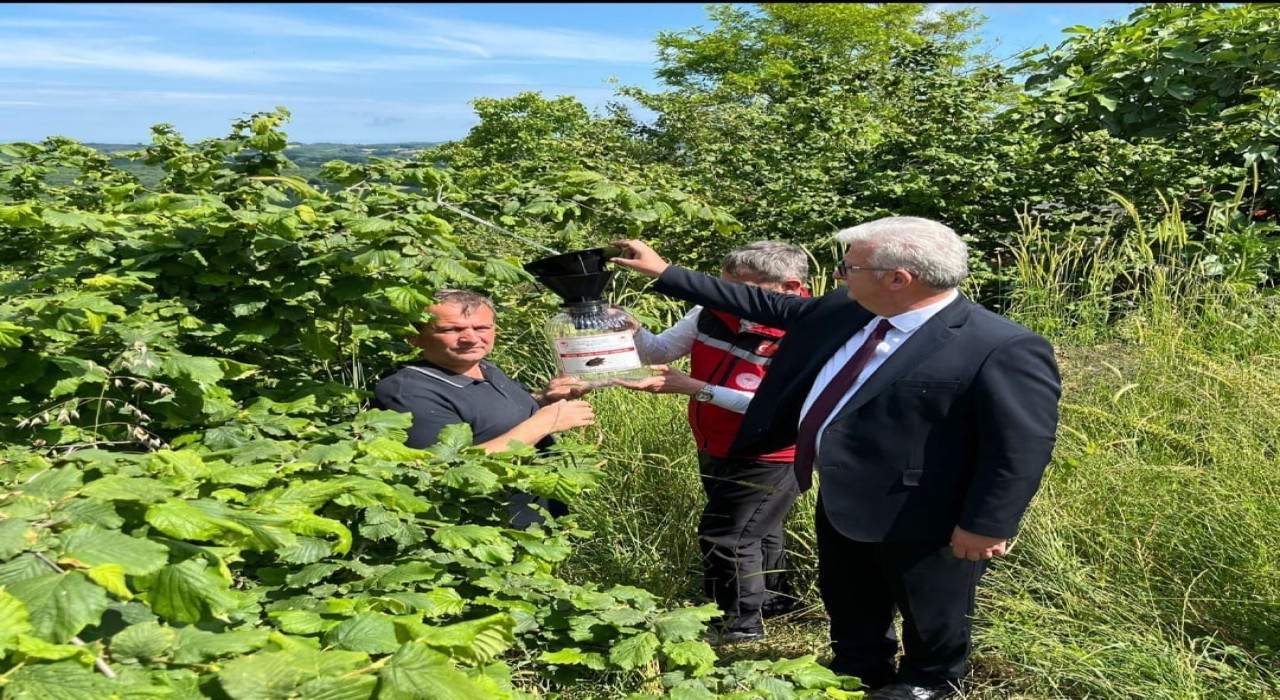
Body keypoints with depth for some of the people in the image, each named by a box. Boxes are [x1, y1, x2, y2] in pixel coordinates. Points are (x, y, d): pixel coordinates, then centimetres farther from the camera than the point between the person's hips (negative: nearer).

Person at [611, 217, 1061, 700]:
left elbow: (1023, 448, -22)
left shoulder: (1004, 350, -26)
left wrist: (986, 527, -20)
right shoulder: (845, 311, -4)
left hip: (921, 522, -7)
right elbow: (767, 306, 6)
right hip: (840, 502, 7)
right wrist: (665, 274, 8)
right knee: (847, 604, 27)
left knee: (930, 615, 20)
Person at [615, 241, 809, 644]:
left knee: (726, 537, -1)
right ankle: (774, 602, 48)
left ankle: (740, 627, 22)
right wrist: (631, 330, -21)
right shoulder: (712, 315, -9)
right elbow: (657, 352, 2)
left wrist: (693, 388, -33)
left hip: (767, 459, -7)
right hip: (715, 451, 7)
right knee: (755, 532, 25)